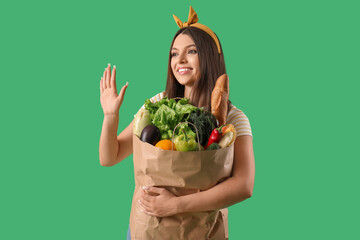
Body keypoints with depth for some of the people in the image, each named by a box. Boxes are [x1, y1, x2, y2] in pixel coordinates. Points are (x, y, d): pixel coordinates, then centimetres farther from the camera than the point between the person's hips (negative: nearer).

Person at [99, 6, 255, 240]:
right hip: (146, 219, 3)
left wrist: (177, 204, -32)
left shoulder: (233, 118, -13)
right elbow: (108, 158, -1)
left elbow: (244, 186, -27)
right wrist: (111, 115, -18)